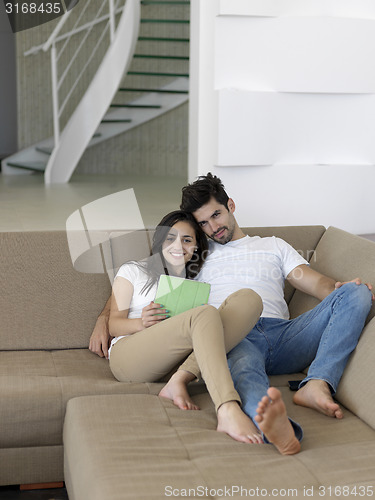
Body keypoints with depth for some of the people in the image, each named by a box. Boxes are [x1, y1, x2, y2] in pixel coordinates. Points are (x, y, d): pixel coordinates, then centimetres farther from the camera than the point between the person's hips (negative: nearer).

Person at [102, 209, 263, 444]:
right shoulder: (134, 271, 20)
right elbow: (114, 325, 10)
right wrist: (141, 323, -13)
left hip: (179, 361, 4)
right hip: (128, 354, -4)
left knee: (249, 298, -18)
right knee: (206, 314, -33)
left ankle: (180, 381, -32)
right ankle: (228, 412, -55)